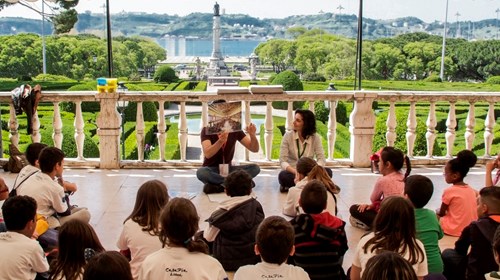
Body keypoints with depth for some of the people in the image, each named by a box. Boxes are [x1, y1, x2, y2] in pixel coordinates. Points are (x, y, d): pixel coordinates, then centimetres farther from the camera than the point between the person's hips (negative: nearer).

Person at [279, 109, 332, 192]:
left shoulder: (315, 137, -2)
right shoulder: (288, 136, -5)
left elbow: (321, 159, -7)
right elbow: (282, 161, -11)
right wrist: (296, 172, -29)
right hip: (292, 172, -2)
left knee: (328, 172, -25)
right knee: (283, 176, -35)